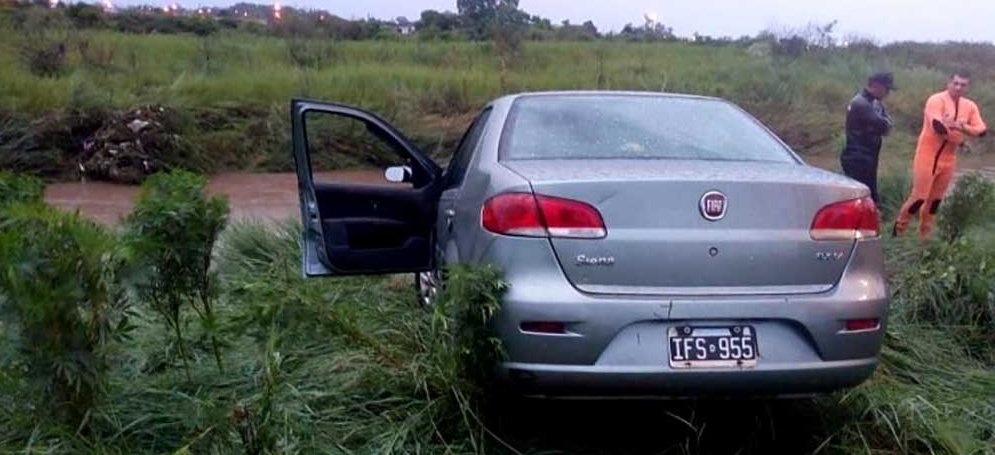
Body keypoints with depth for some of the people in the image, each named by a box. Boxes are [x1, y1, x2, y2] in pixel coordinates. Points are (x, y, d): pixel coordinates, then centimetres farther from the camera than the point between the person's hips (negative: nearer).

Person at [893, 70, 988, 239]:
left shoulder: (970, 106, 6)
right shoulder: (936, 100, -14)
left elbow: (982, 130, -1)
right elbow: (938, 126, -27)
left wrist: (961, 126, -18)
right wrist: (961, 138, -14)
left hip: (948, 160, 6)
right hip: (927, 156, -6)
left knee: (935, 200, 12)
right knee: (919, 197, -5)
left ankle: (924, 237, 22)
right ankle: (898, 229, 13)